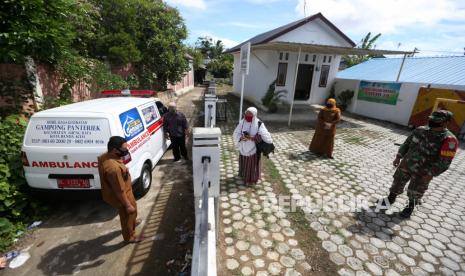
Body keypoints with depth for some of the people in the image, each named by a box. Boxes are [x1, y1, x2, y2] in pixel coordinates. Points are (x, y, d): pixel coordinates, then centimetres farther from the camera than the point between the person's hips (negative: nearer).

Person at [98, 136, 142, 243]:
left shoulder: (106, 156, -9)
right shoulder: (113, 168, -40)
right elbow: (120, 190, -31)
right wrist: (128, 205, -20)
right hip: (120, 197, -9)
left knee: (133, 208, 32)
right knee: (128, 215, 16)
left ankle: (133, 223, 60)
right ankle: (129, 237, 41)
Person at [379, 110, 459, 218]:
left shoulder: (449, 140, -18)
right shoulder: (421, 130, -4)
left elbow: (444, 163, -20)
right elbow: (406, 144, 7)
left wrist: (429, 174, -22)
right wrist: (398, 157, 4)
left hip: (422, 172, -4)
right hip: (406, 164, 4)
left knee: (415, 192, 13)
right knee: (397, 182, 17)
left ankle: (410, 207, 38)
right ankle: (390, 199, 38)